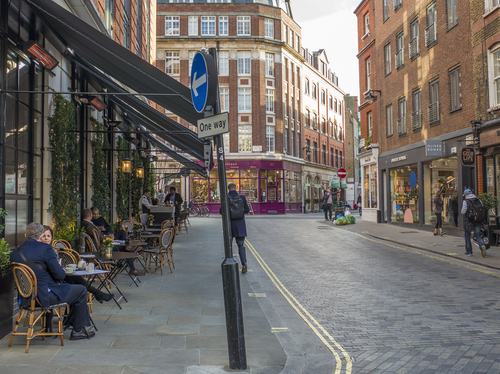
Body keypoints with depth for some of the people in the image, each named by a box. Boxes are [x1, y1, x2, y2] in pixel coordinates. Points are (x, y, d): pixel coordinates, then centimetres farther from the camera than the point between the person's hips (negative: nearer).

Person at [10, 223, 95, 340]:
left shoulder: (14, 253, 3)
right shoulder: (45, 248, -15)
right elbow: (60, 275, -18)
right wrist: (61, 268, 6)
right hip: (46, 297, -8)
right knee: (81, 290, 10)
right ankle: (78, 331, 18)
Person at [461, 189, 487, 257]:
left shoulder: (465, 201, -8)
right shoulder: (478, 200, 7)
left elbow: (463, 211, -13)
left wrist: (461, 210, 8)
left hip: (468, 221, -4)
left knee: (467, 236, 8)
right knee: (478, 235, 6)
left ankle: (469, 251, 12)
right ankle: (482, 246, -22)